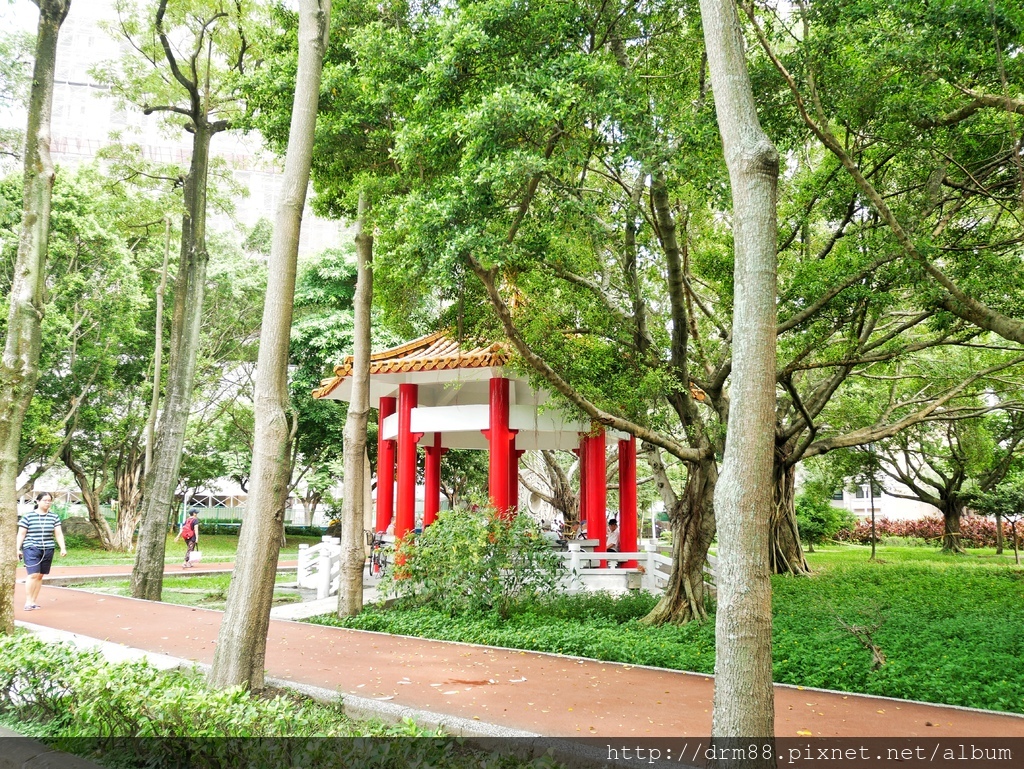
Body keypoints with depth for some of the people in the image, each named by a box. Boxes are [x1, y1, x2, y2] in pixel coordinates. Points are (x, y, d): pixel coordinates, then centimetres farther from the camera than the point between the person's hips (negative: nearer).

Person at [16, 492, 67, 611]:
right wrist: (18, 549, -4)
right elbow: (21, 534, 1)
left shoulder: (54, 517, 8)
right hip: (31, 549, -3)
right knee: (33, 575, -14)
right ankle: (28, 601, -6)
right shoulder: (28, 516, -1)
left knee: (40, 576, 6)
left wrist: (63, 548, -2)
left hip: (47, 550, 3)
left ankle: (34, 601, 14)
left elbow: (59, 534, 7)